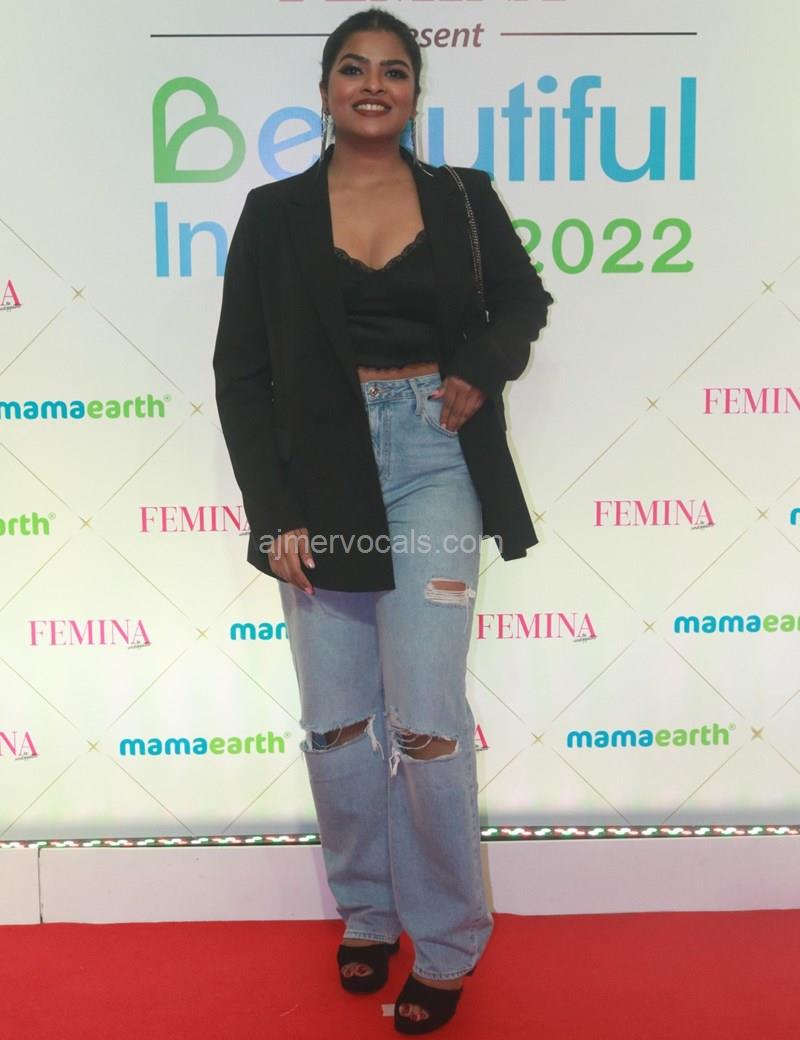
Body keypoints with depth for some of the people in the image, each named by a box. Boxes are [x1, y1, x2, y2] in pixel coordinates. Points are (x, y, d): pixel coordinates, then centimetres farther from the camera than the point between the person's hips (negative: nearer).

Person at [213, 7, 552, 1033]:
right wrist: (273, 511, -6)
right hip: (321, 476, 1)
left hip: (432, 462, -1)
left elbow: (522, 297, 21)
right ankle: (367, 912, 30)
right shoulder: (275, 213, 5)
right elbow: (241, 373, 3)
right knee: (336, 725, 6)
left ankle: (446, 944, 16)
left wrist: (481, 369, -1)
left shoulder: (462, 199, 7)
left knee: (425, 720, -5)